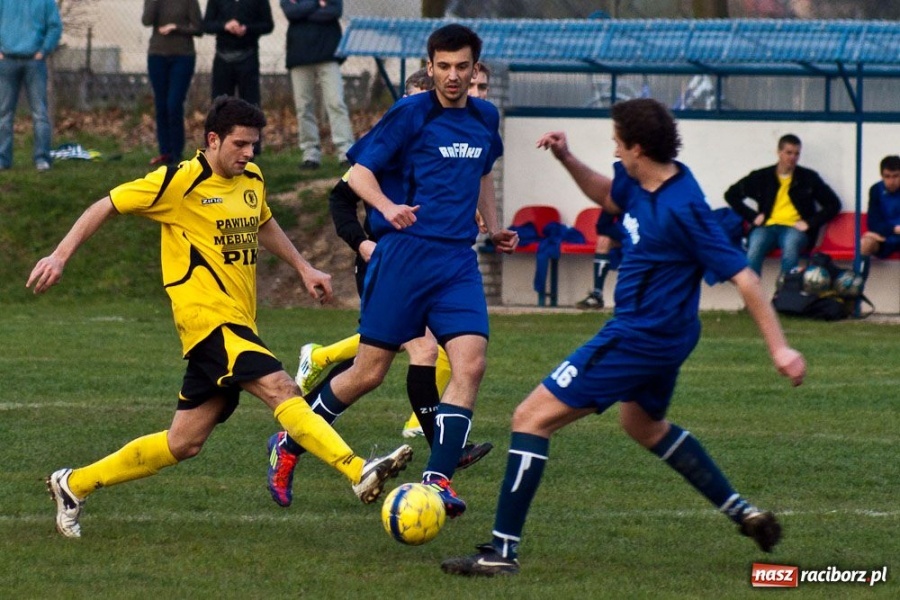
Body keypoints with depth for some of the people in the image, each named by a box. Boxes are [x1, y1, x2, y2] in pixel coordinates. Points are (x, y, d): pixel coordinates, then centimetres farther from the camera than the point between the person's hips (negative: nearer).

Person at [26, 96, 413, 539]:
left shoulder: (251, 179, 13)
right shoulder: (180, 181, -8)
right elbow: (107, 207, -2)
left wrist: (303, 268, 28)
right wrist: (59, 256, -8)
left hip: (238, 326, 8)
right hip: (207, 317, -8)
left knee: (183, 444, 10)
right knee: (280, 389, -26)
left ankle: (75, 485, 22)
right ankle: (360, 473, -39)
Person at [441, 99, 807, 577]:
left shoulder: (683, 209, -25)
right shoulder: (640, 183, 1)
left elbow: (742, 276, -24)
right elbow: (607, 196, 25)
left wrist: (779, 348, -25)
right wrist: (566, 159, 8)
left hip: (639, 338, -11)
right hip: (661, 338, 11)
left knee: (532, 418, -9)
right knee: (644, 424, 36)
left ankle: (502, 551, -10)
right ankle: (743, 512, 37)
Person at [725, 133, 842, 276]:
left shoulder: (809, 178, 12)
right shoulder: (762, 177, 13)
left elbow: (834, 204, 11)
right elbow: (731, 195, 15)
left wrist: (810, 223, -2)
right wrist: (752, 216, 3)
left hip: (794, 228, -1)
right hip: (767, 226, 1)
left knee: (790, 246, -38)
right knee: (754, 249, -34)